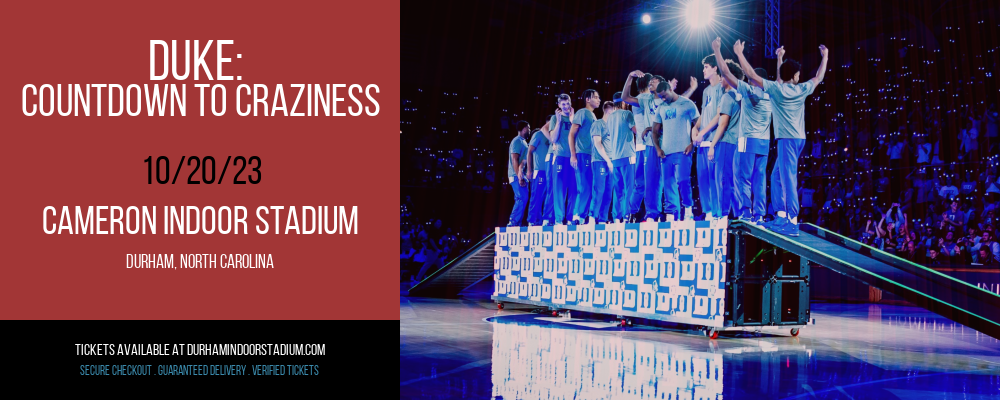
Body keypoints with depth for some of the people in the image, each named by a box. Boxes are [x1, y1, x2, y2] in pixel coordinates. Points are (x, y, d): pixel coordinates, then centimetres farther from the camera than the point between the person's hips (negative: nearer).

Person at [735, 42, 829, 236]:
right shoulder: (802, 89, 7)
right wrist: (825, 56, 38)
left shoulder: (775, 88, -7)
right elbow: (819, 77, 26)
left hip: (787, 138, -7)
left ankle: (792, 222, -14)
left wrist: (739, 54, 3)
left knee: (788, 178, -10)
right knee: (777, 177, 15)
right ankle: (781, 215, 14)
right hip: (798, 138, 7)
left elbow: (751, 75, -6)